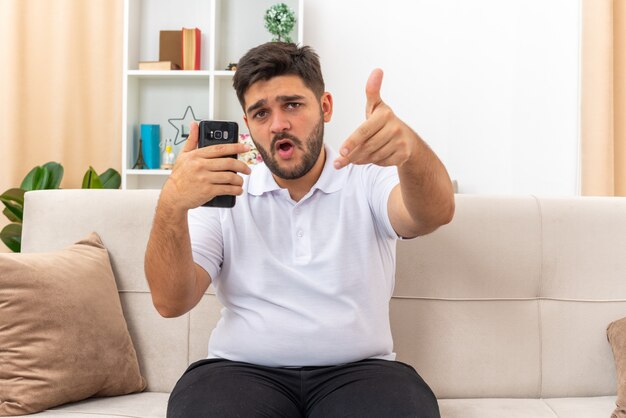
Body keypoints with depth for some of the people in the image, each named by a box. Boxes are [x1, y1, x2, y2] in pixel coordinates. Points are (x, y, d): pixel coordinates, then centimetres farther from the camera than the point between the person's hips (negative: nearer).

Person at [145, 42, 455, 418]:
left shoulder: (368, 178, 6)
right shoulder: (220, 191, 8)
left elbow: (435, 213, -16)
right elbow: (171, 302, -3)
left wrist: (409, 147, -39)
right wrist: (173, 204, -22)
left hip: (358, 370, 0)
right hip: (242, 370, 1)